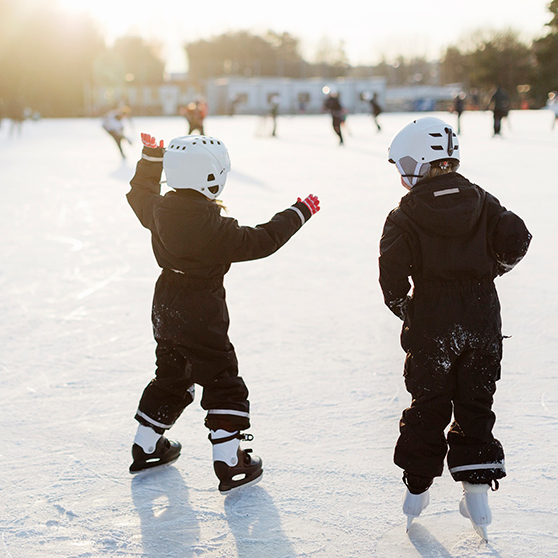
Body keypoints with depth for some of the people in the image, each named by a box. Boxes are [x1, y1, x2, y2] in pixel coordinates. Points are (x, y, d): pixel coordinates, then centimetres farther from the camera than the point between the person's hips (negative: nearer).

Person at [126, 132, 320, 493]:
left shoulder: (159, 209, -2)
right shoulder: (214, 226, -23)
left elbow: (141, 193, 20)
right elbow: (260, 241, -18)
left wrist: (151, 158, 31)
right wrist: (299, 214, -8)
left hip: (166, 309, 8)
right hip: (201, 317, -8)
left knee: (171, 378, 24)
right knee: (223, 385, 2)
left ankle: (146, 448, 34)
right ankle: (231, 465, 1)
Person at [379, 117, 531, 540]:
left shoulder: (406, 215, -7)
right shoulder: (482, 202, 2)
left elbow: (393, 270, -14)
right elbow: (516, 240, -5)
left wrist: (401, 307, 3)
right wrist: (492, 269, 13)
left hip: (430, 326, -2)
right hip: (483, 321, 2)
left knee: (428, 408, 12)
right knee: (475, 406, 12)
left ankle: (417, 489, 19)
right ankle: (477, 489, 7)